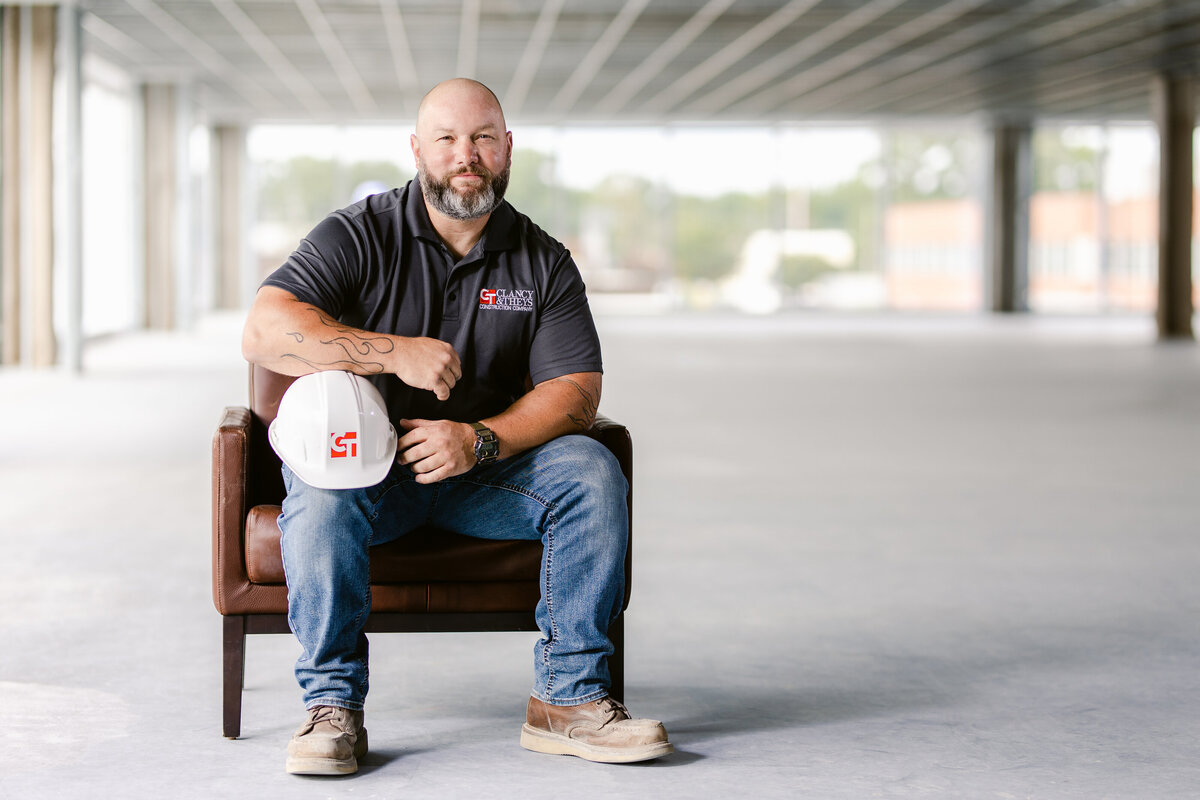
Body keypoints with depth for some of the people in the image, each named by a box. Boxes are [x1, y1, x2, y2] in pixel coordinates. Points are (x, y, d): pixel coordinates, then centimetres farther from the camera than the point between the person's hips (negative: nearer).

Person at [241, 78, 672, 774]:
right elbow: (264, 332, -18)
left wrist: (479, 440, -23)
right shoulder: (361, 235, -5)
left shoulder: (544, 262, 3)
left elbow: (576, 392, -5)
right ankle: (333, 706, -23)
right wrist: (398, 353, -26)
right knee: (321, 488, -35)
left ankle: (567, 697, -18)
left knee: (592, 470, -22)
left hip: (485, 466, 2)